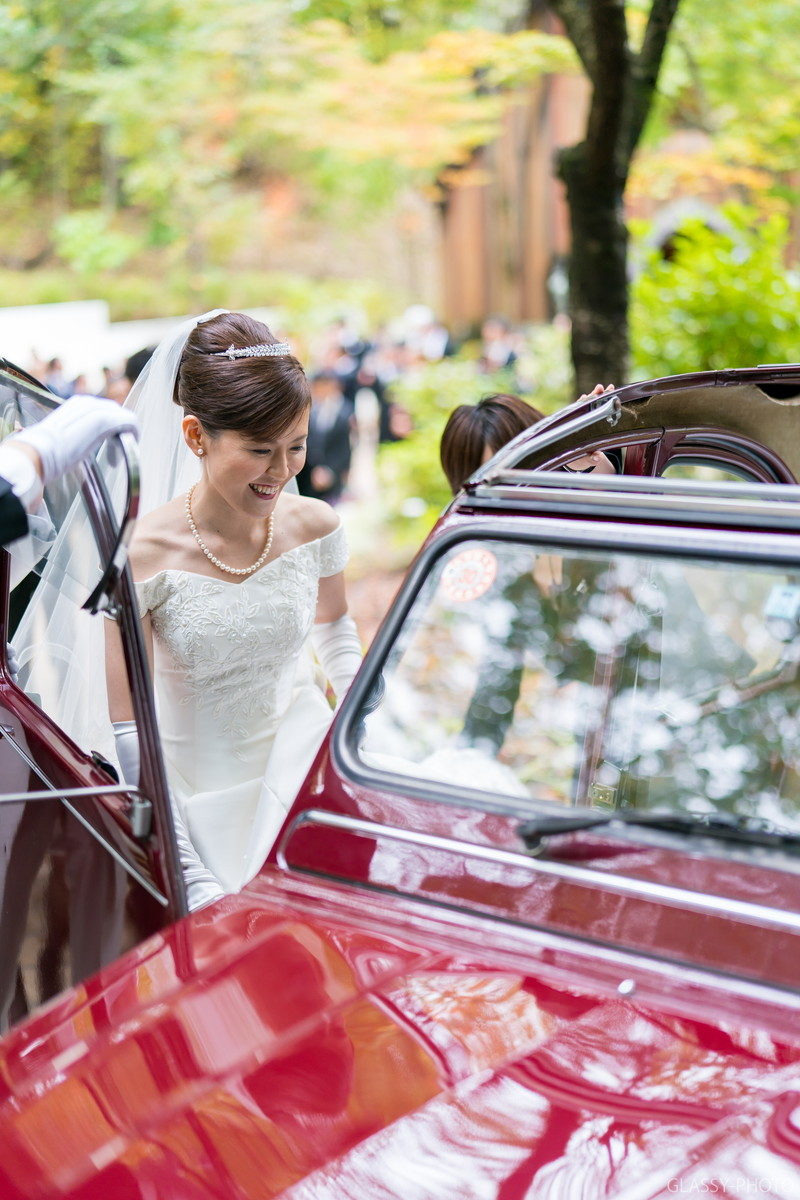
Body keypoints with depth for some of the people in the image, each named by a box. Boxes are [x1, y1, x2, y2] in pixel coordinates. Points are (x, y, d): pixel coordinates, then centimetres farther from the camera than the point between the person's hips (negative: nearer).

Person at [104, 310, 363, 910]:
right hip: (200, 788, -2)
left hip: (301, 766, 2)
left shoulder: (315, 528, -10)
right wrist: (196, 881, -19)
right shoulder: (145, 556, -20)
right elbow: (130, 733, -17)